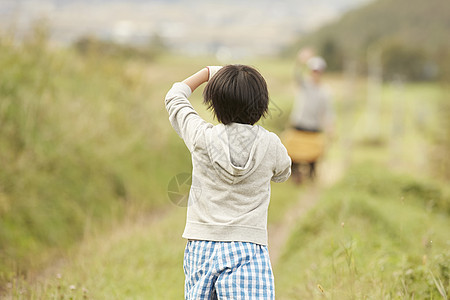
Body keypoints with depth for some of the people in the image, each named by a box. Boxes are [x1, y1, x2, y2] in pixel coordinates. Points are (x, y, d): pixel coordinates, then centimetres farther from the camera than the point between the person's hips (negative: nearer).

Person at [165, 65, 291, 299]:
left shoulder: (202, 138, -2)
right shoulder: (270, 144, -1)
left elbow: (174, 97, 17)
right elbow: (282, 173, 24)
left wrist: (207, 72, 31)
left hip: (201, 248, 2)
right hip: (249, 252, -1)